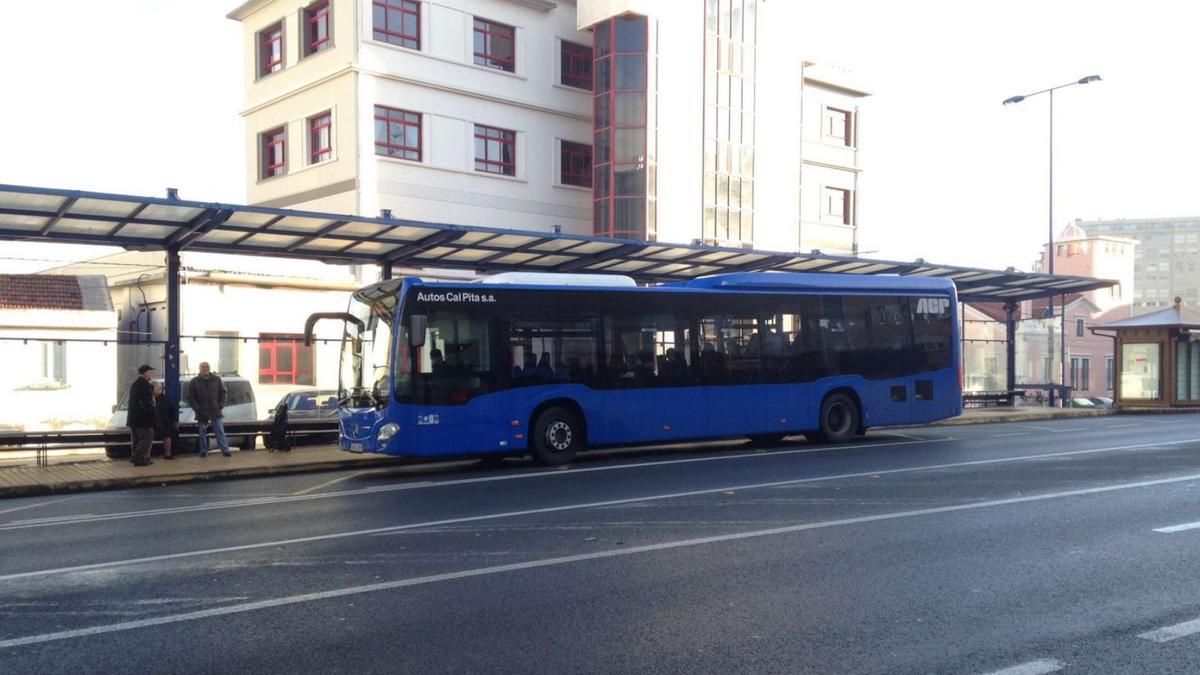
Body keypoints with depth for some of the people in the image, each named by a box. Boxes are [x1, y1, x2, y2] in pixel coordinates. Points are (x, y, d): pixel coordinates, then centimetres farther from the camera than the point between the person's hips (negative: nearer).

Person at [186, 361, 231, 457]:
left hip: (216, 412, 0)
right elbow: (190, 397, 1)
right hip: (202, 413, 0)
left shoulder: (216, 379, 3)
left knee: (220, 432, -2)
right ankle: (203, 452, 17)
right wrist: (197, 409, -9)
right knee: (202, 434, 8)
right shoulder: (194, 382, 0)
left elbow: (223, 393, 8)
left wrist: (221, 405, -1)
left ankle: (225, 450, -3)